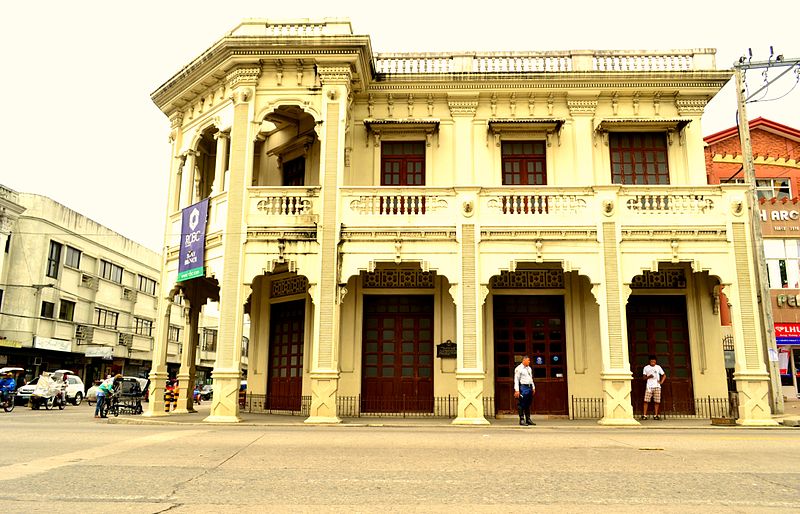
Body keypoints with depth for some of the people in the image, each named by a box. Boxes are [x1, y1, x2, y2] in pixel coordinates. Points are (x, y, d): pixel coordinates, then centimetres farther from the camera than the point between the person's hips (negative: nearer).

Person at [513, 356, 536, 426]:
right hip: (523, 387, -7)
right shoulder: (518, 369, -6)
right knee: (522, 404, -6)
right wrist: (516, 390, -17)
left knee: (528, 404, 10)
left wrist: (533, 387, 20)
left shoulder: (529, 368, 17)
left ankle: (528, 419, 16)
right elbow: (516, 380, -11)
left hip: (529, 387, 7)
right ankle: (522, 420, -1)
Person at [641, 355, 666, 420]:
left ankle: (656, 415, 6)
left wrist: (661, 381, 2)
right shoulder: (646, 368, 7)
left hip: (657, 386, 1)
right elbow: (644, 377, 8)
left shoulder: (658, 367, 9)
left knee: (657, 401, -3)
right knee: (646, 400, -9)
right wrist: (648, 377, -13)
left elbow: (664, 375, 15)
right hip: (649, 386, -1)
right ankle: (644, 415, -7)